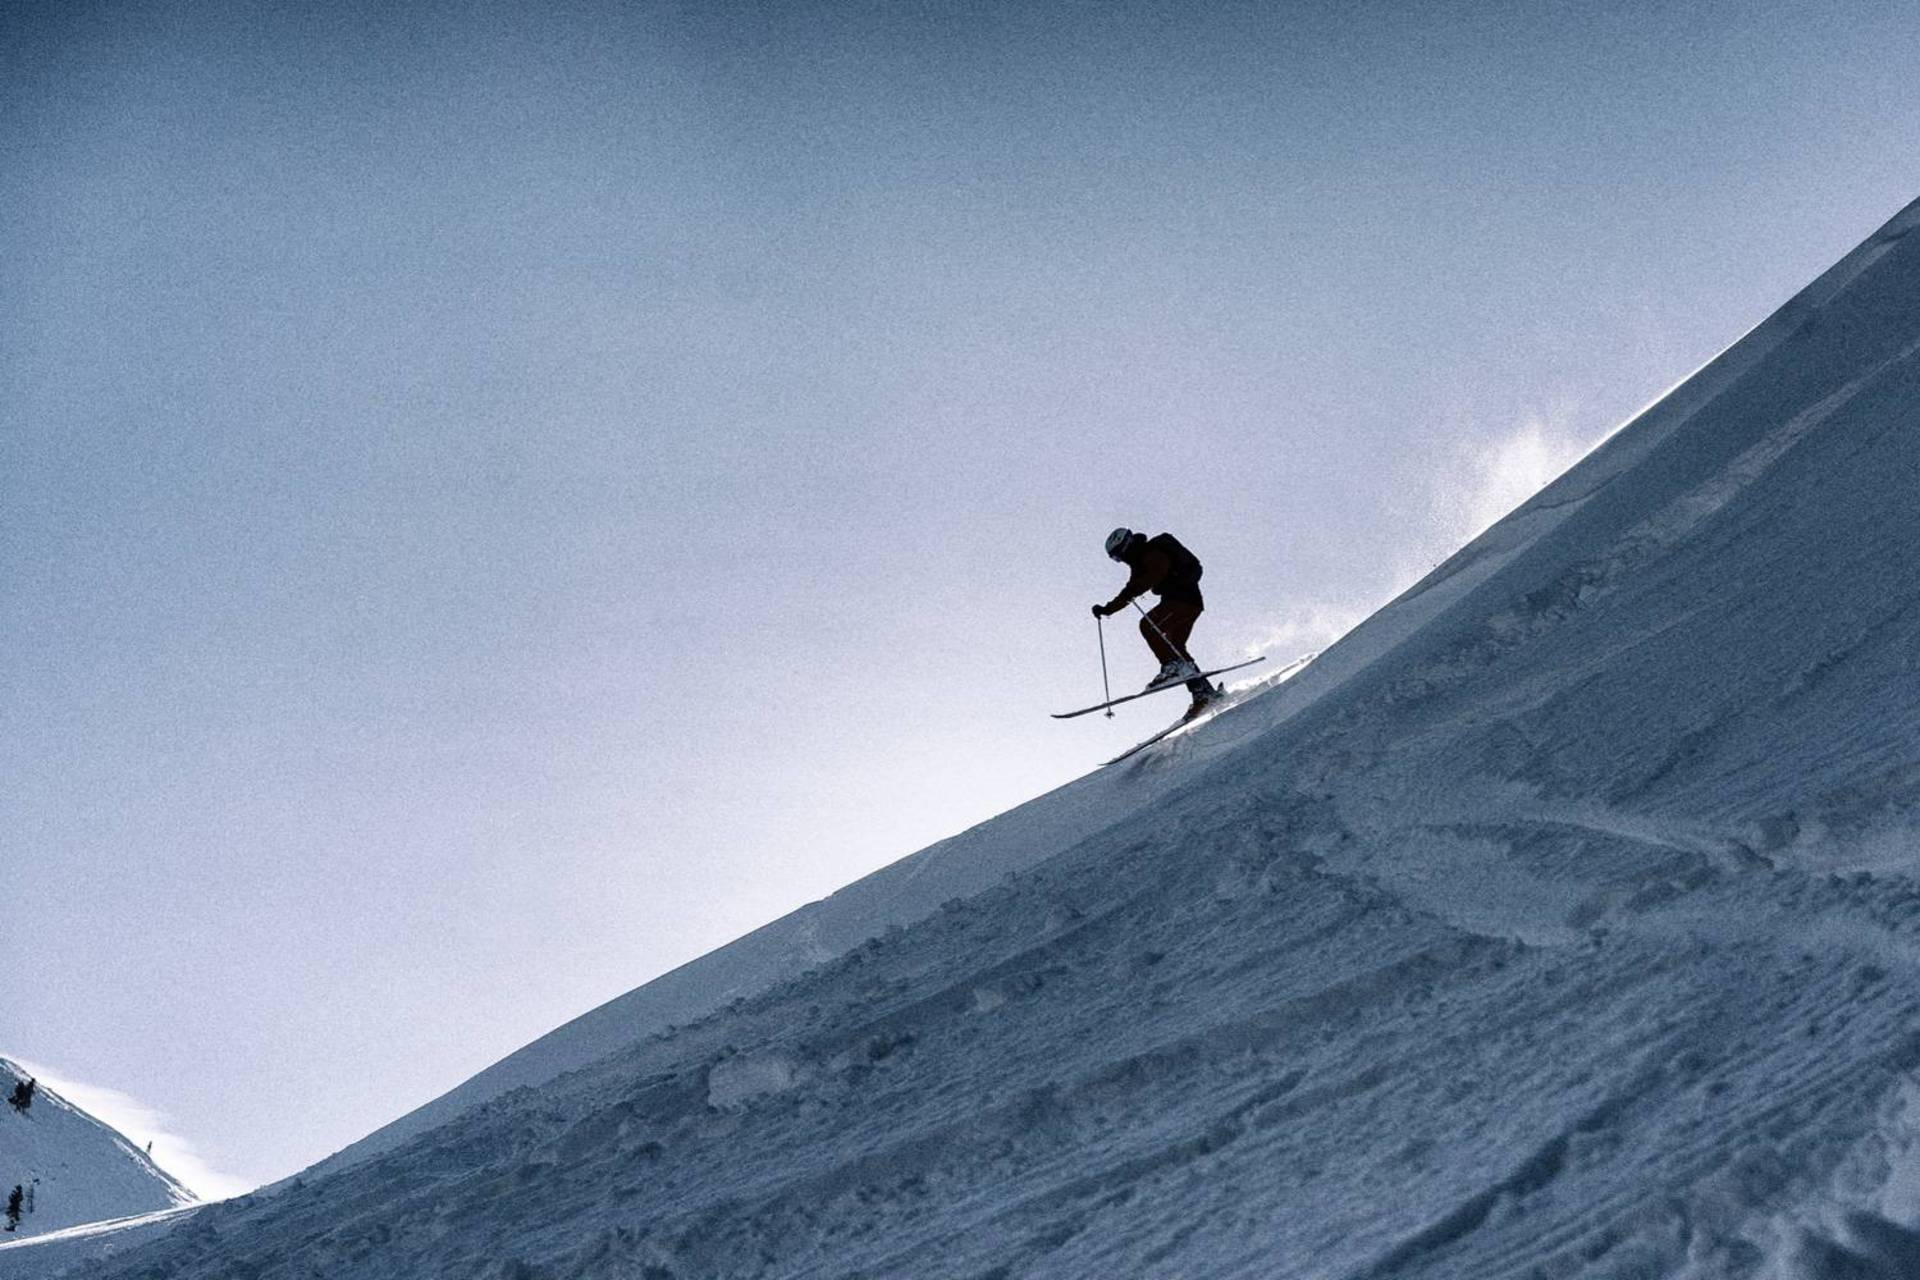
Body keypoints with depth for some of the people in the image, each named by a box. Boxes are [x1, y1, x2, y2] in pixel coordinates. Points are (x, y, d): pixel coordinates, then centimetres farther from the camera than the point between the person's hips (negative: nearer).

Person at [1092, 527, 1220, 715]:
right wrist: (1107, 609, 17)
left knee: (1148, 625, -23)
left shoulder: (1154, 554, -12)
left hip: (1186, 599, -11)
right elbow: (1128, 594, 24)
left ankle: (1175, 665, -28)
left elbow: (1155, 574, -32)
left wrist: (1133, 590, -41)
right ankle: (1205, 693, 10)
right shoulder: (1141, 562, 18)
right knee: (1175, 647, 10)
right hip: (1177, 601, 11)